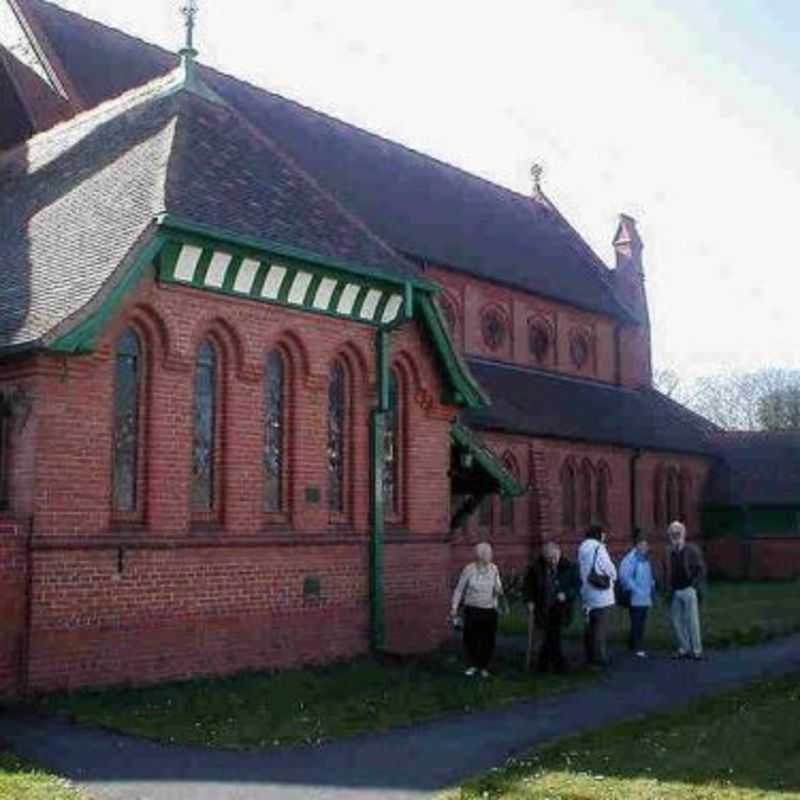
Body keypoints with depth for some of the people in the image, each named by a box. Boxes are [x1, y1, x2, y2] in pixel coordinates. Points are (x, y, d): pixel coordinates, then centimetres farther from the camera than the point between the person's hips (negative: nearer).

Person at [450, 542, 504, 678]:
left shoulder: (494, 569, 2)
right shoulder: (469, 569, -6)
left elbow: (498, 588, 10)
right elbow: (459, 589, -1)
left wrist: (499, 591, -14)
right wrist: (454, 607, -4)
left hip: (490, 610, 2)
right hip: (472, 609, -2)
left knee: (488, 640, 5)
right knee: (470, 638, 0)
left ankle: (484, 667, 20)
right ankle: (472, 665, 18)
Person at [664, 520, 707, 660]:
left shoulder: (692, 550, -2)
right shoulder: (669, 553, 10)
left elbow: (701, 569, -3)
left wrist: (698, 587, -12)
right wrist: (668, 590, 3)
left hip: (689, 590, -4)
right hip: (675, 592, 5)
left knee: (692, 621, -5)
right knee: (676, 621, 5)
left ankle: (697, 650, 2)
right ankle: (683, 649, 15)